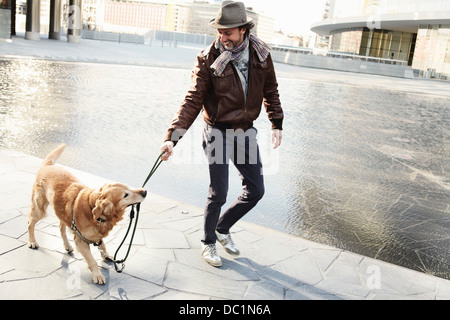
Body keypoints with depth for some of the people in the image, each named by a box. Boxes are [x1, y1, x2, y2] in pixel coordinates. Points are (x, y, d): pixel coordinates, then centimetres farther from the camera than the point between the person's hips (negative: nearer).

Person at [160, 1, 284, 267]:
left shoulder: (261, 53, -2)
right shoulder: (209, 58, -13)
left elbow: (270, 90, 12)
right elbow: (193, 100, -15)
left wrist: (277, 124, 7)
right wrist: (173, 137, -24)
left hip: (246, 132, 5)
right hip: (218, 132, -5)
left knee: (256, 190, 10)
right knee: (218, 194, 0)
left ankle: (222, 228, 33)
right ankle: (209, 243, 25)